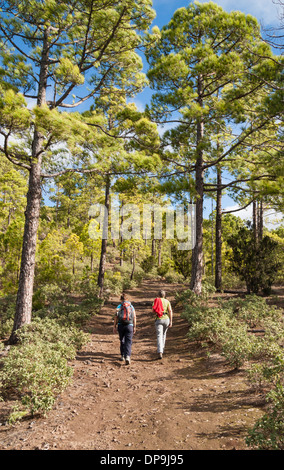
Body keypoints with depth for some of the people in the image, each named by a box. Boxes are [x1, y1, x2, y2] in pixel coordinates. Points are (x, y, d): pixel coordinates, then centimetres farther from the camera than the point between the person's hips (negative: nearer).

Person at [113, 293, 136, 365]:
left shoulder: (119, 306, 2)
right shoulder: (131, 306, 7)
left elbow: (116, 317, -4)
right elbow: (134, 317, 5)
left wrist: (114, 327, -1)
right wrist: (134, 327, 11)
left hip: (120, 325, 0)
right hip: (129, 326, 0)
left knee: (122, 341, 19)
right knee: (128, 342, -2)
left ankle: (122, 356, 25)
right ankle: (127, 356, -20)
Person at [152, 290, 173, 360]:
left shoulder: (155, 301, 4)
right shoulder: (167, 301, 6)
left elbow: (153, 310, -1)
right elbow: (170, 311, -4)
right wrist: (171, 322, -5)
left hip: (158, 320, -2)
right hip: (166, 319, 2)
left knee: (159, 336, -8)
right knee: (163, 334, 23)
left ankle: (160, 353, -23)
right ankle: (162, 350, 34)